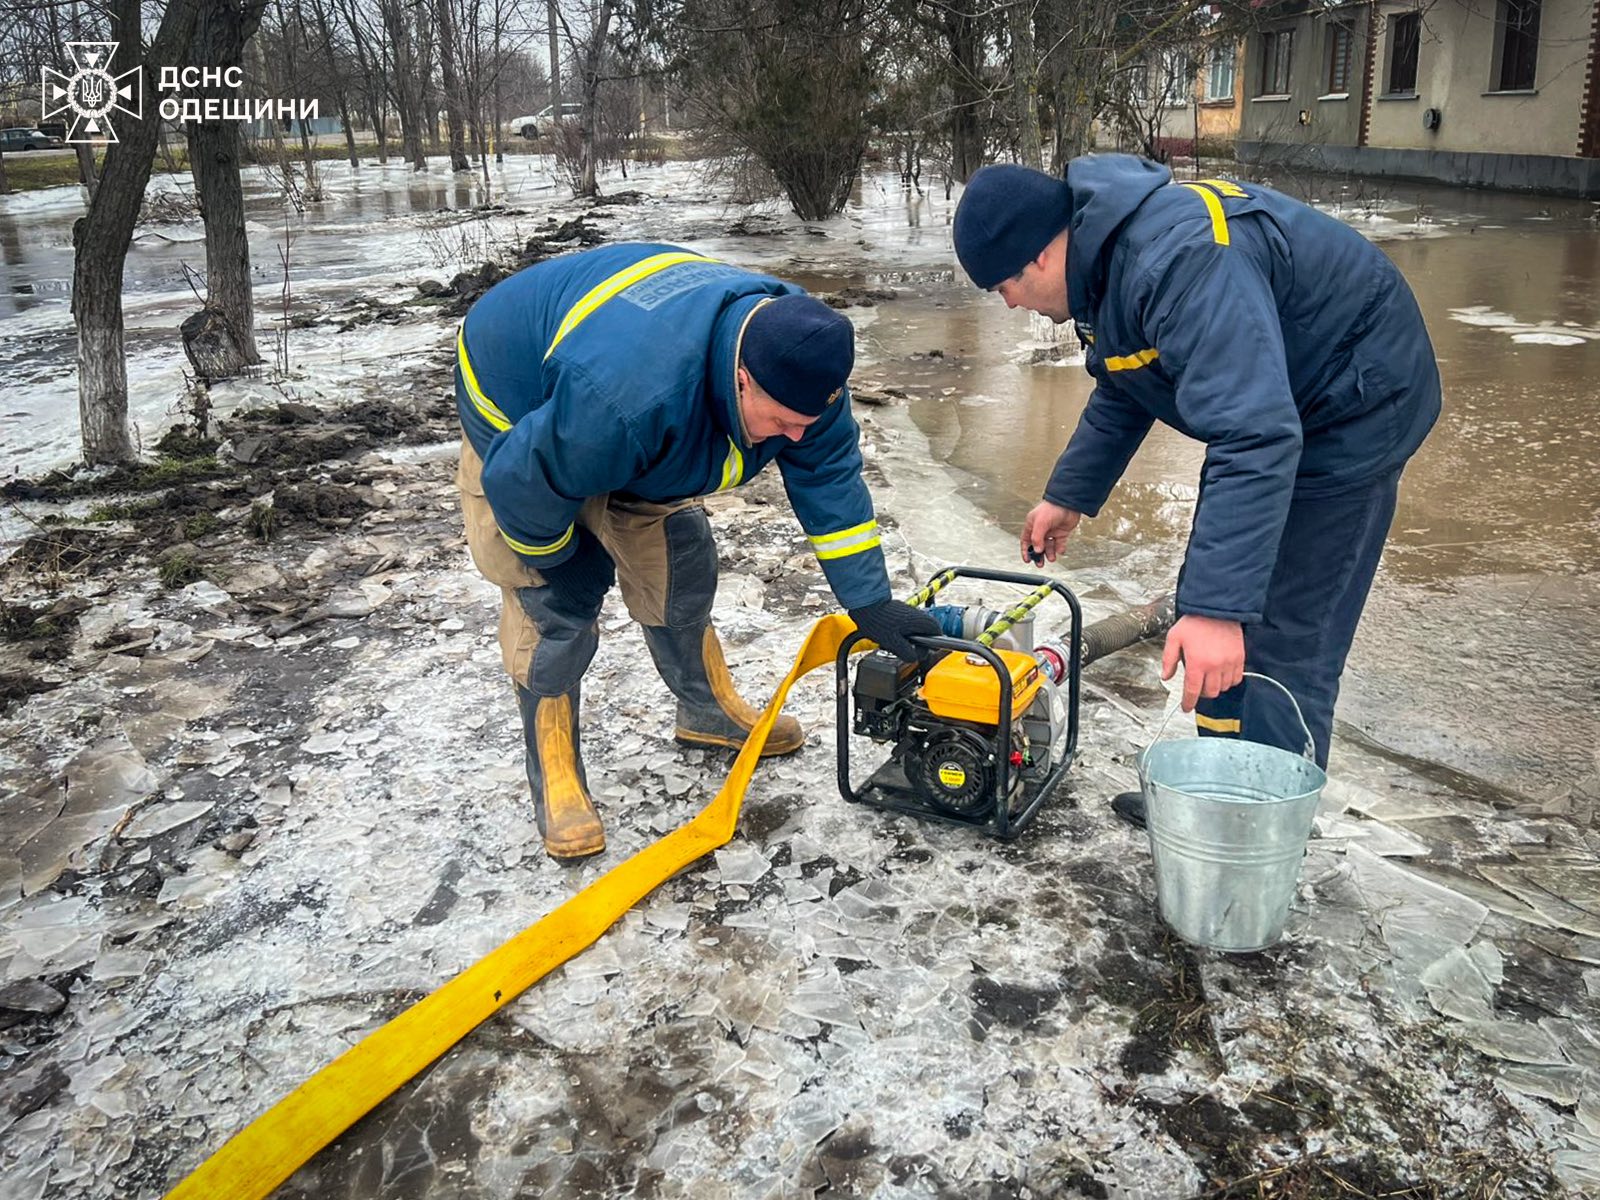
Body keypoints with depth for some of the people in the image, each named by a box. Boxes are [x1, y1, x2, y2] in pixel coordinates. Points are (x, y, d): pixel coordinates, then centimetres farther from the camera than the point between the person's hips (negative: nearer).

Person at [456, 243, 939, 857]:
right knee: (557, 600, -11)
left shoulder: (796, 352, -25)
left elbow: (830, 478, -17)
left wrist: (870, 602, -17)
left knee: (680, 565, 5)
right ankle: (554, 776, 4)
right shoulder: (631, 393, -47)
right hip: (521, 414, -6)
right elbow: (524, 483, -34)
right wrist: (557, 563, -13)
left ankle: (708, 709, 27)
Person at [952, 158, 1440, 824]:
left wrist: (1218, 608, -45)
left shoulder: (1179, 263, -35)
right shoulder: (1102, 256, -2)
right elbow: (1121, 394, 16)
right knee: (1206, 602, 15)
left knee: (1279, 644, -10)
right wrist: (1069, 496, 17)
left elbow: (1255, 438, -42)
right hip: (1265, 396, 10)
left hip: (1351, 406, -10)